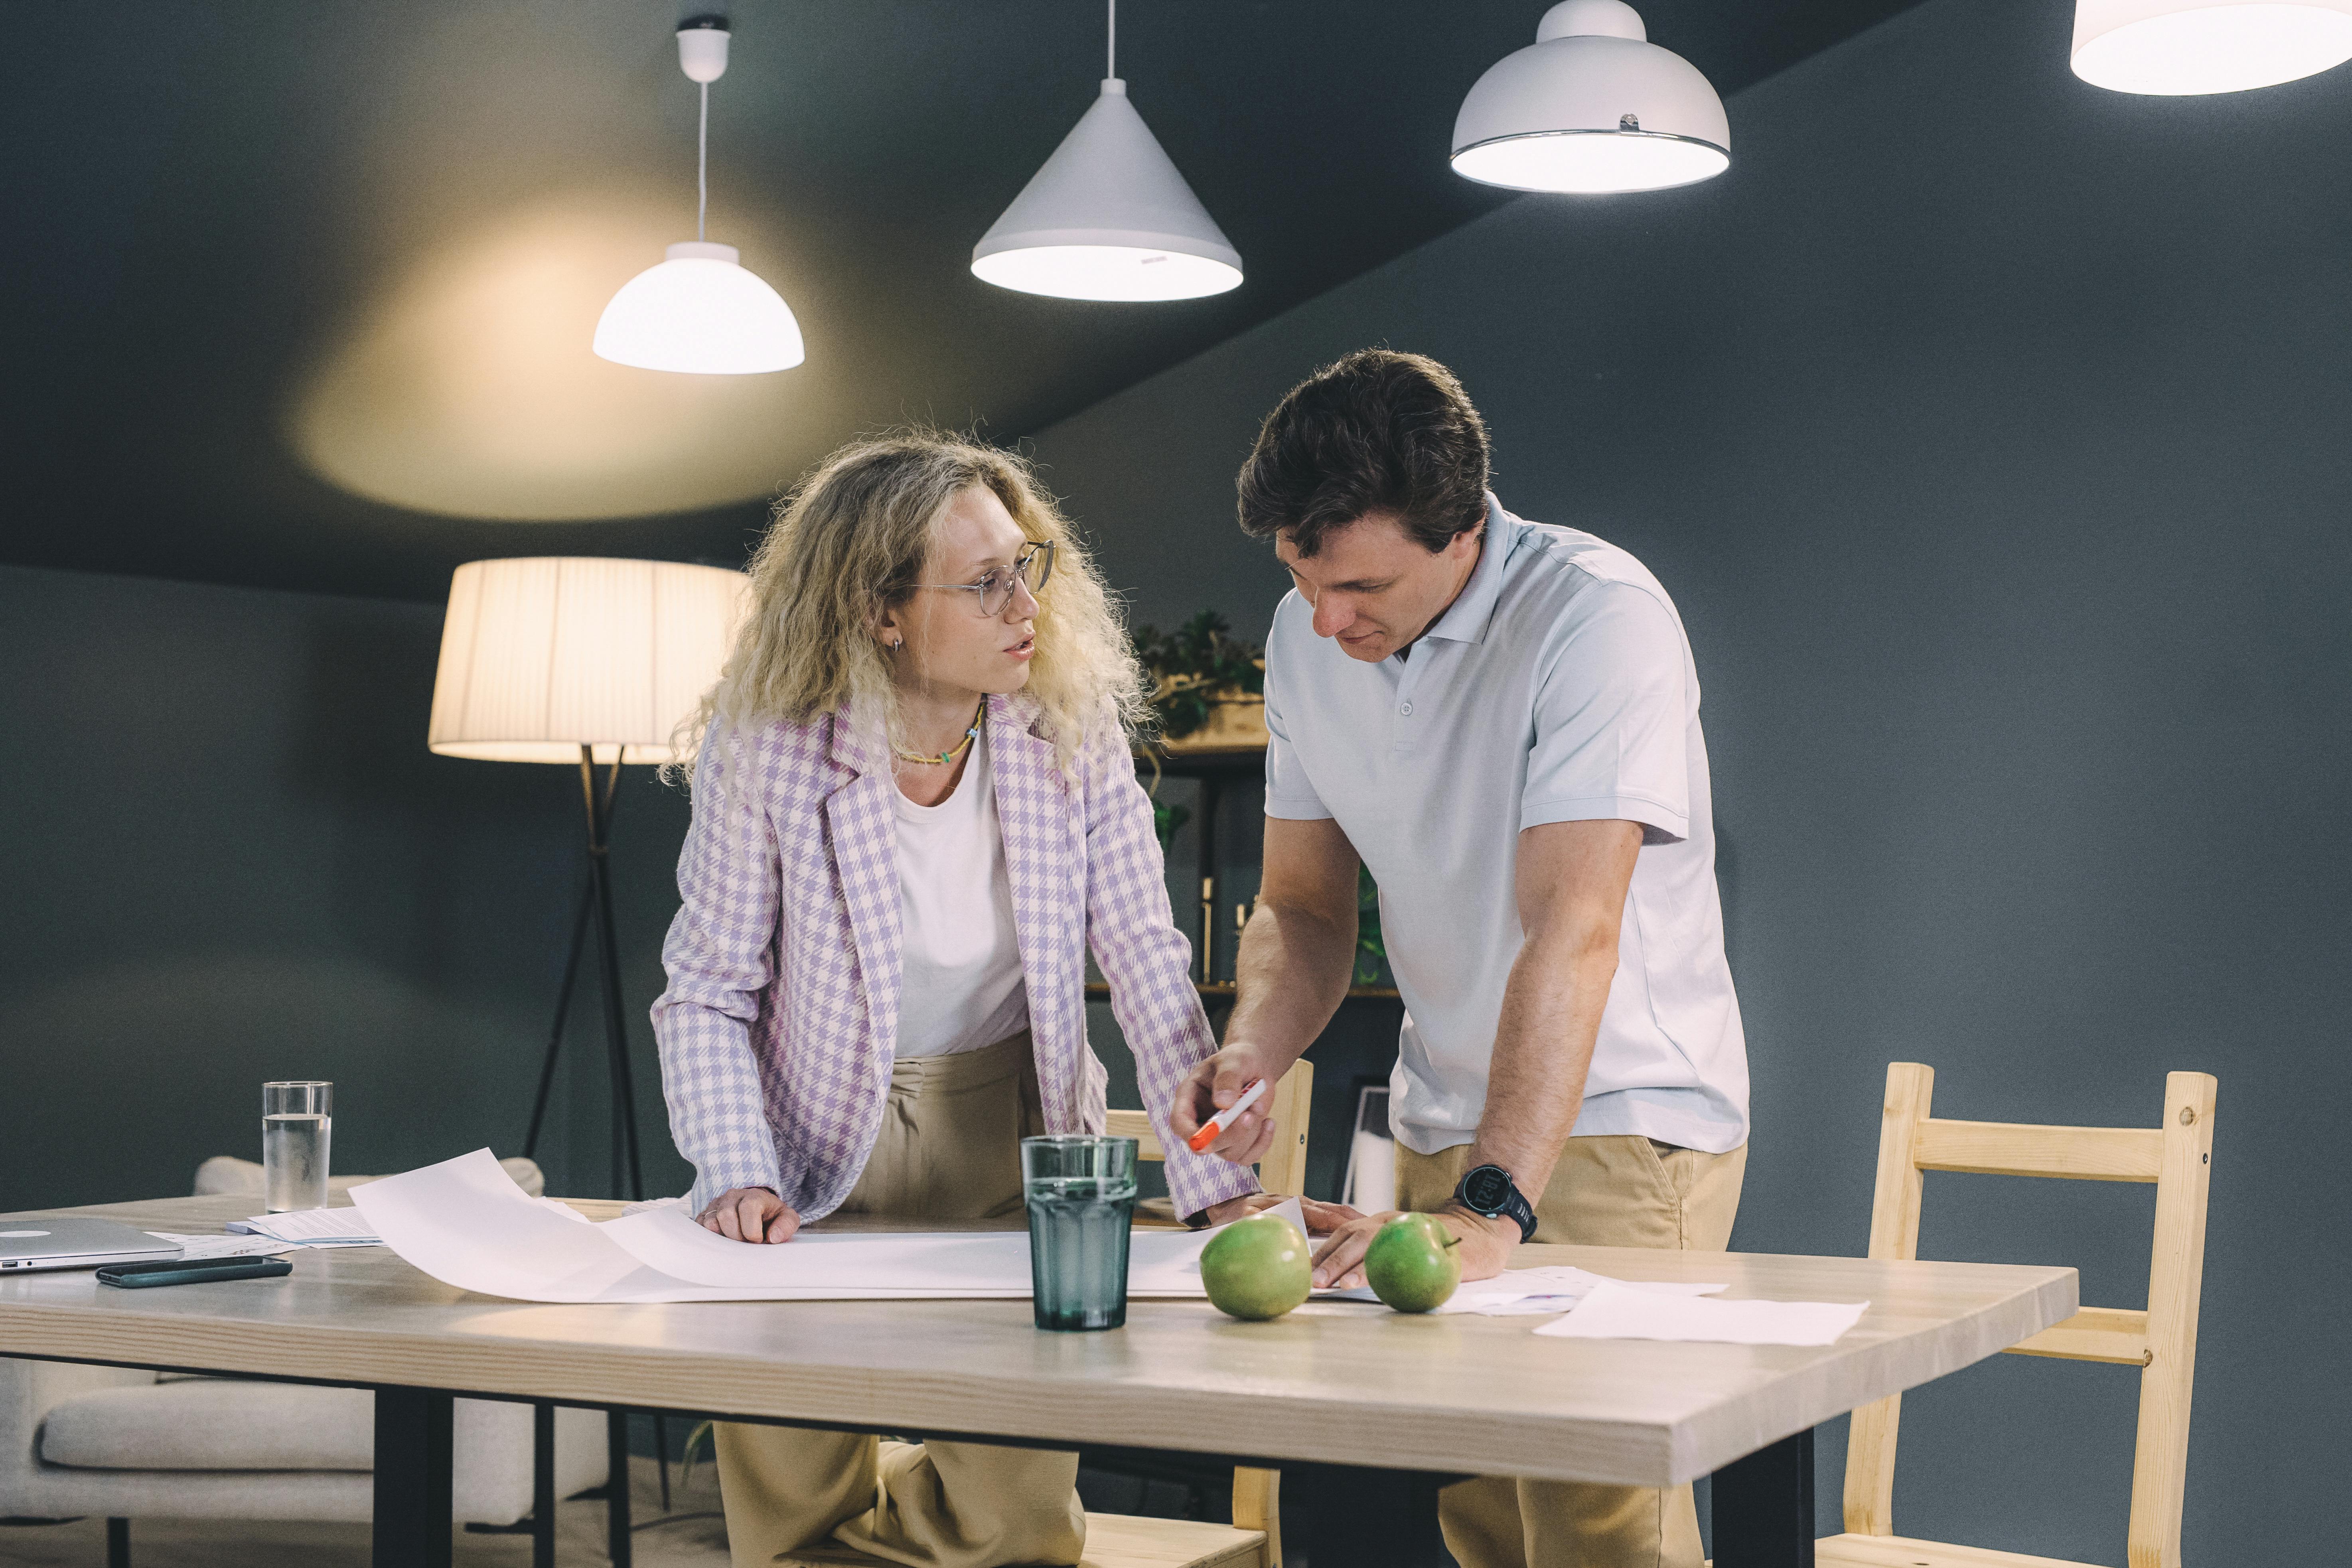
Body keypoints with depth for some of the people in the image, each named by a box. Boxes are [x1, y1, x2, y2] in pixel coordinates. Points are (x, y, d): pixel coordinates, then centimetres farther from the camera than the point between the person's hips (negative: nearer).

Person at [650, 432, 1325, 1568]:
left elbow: (1148, 969, -10)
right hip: (828, 1149, -2)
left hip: (1012, 1138, 2)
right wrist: (738, 1176, -24)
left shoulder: (1071, 731, -13)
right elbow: (708, 994, -10)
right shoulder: (764, 751, -19)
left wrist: (1222, 1186, -19)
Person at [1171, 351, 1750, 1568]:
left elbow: (1571, 929, -31)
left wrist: (1494, 1212, -39)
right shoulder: (1307, 636, 1)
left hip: (1624, 1118, -6)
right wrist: (1251, 1051, -12)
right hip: (1444, 1123, 6)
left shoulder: (1597, 614, -22)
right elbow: (1303, 906, 10)